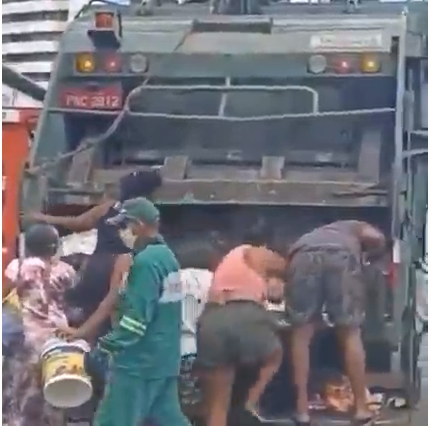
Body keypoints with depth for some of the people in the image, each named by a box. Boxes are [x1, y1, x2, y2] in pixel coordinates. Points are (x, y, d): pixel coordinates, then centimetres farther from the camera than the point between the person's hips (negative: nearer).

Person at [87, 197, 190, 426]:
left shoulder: (145, 261, -17)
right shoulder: (168, 257, 12)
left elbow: (136, 318, -23)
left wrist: (103, 348, -19)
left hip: (138, 361, -9)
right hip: (165, 358, 9)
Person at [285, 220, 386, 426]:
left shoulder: (314, 233, 46)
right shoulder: (356, 227, 36)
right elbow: (376, 238, 15)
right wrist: (366, 256, 31)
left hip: (304, 254, 2)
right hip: (341, 254, -2)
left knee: (301, 334, 10)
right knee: (350, 334, 9)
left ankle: (302, 412, 8)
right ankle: (361, 410, 11)